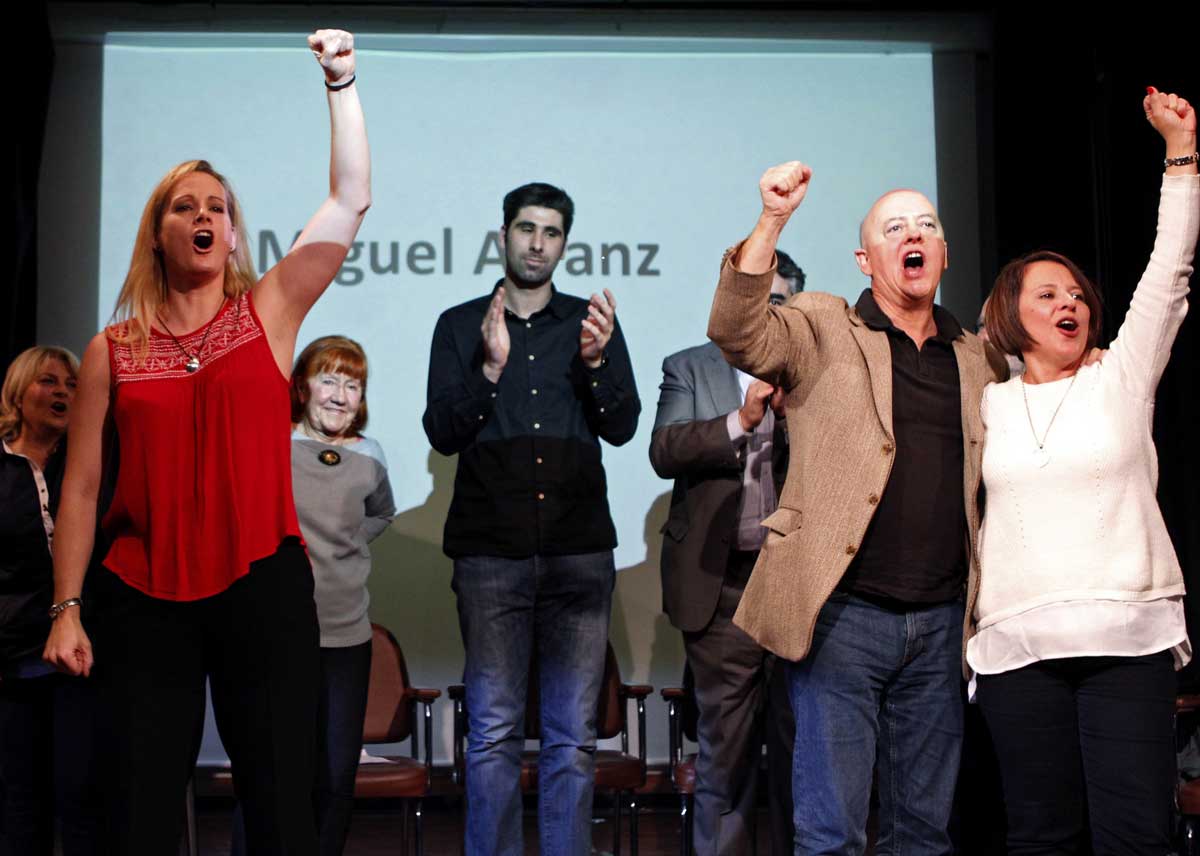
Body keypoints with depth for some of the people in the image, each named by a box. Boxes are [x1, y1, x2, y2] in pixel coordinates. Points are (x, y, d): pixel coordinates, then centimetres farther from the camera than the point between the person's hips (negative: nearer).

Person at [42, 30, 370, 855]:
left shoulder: (269, 313, 6)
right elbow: (81, 487, 5)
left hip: (264, 587, 0)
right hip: (143, 599, 1)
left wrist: (341, 83, -5)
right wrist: (66, 609, -1)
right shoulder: (112, 351, 7)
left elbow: (351, 198, -1)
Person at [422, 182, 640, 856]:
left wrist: (595, 361, -14)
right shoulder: (459, 326, 11)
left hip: (579, 550, 1)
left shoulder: (591, 321, 12)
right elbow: (443, 433, 0)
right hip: (491, 549, -1)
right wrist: (489, 369, -15)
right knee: (494, 733, -2)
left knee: (574, 736, 2)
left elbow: (622, 426, 3)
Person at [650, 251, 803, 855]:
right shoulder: (689, 370, 10)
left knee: (803, 737, 3)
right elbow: (664, 451, -4)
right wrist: (741, 420, -14)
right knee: (725, 742, 5)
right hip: (723, 584, -1)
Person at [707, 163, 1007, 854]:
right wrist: (772, 221, -28)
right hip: (845, 611, -4)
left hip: (941, 620, 5)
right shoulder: (823, 329, 2)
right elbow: (739, 333, -17)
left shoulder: (980, 361, 15)